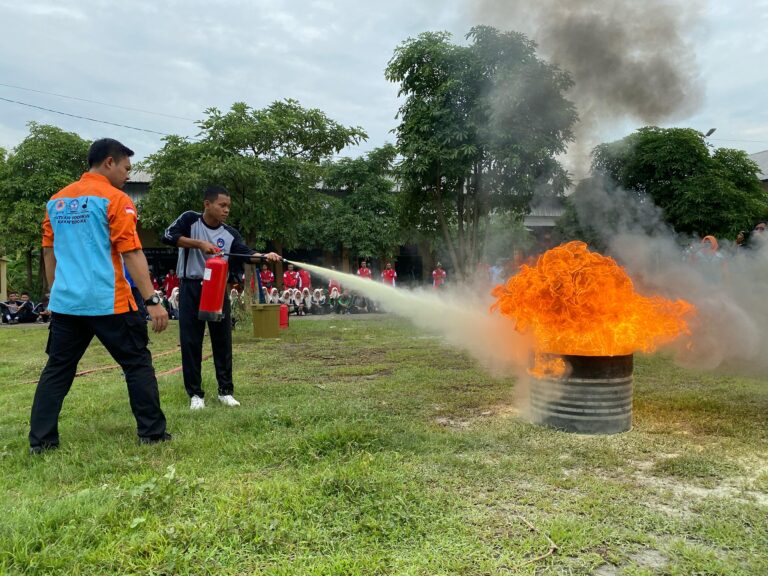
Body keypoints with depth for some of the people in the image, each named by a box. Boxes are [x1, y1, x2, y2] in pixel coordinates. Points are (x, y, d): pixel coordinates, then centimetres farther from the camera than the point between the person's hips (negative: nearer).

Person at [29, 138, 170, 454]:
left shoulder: (57, 200, 13)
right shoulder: (115, 199, -8)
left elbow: (49, 252, 18)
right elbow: (131, 254, -14)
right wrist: (152, 300, -14)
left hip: (65, 302, 6)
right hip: (108, 303, -6)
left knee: (57, 369, 14)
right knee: (137, 363, 5)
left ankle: (40, 439, 17)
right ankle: (152, 432, 10)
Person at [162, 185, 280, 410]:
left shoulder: (230, 233, 2)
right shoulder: (190, 219, -4)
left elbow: (246, 253, -12)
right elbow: (168, 236, -17)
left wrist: (265, 256, -32)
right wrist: (199, 243, -22)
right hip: (191, 288, -3)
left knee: (222, 340, 6)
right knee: (190, 342, 1)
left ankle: (225, 391, 18)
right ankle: (195, 394, 13)